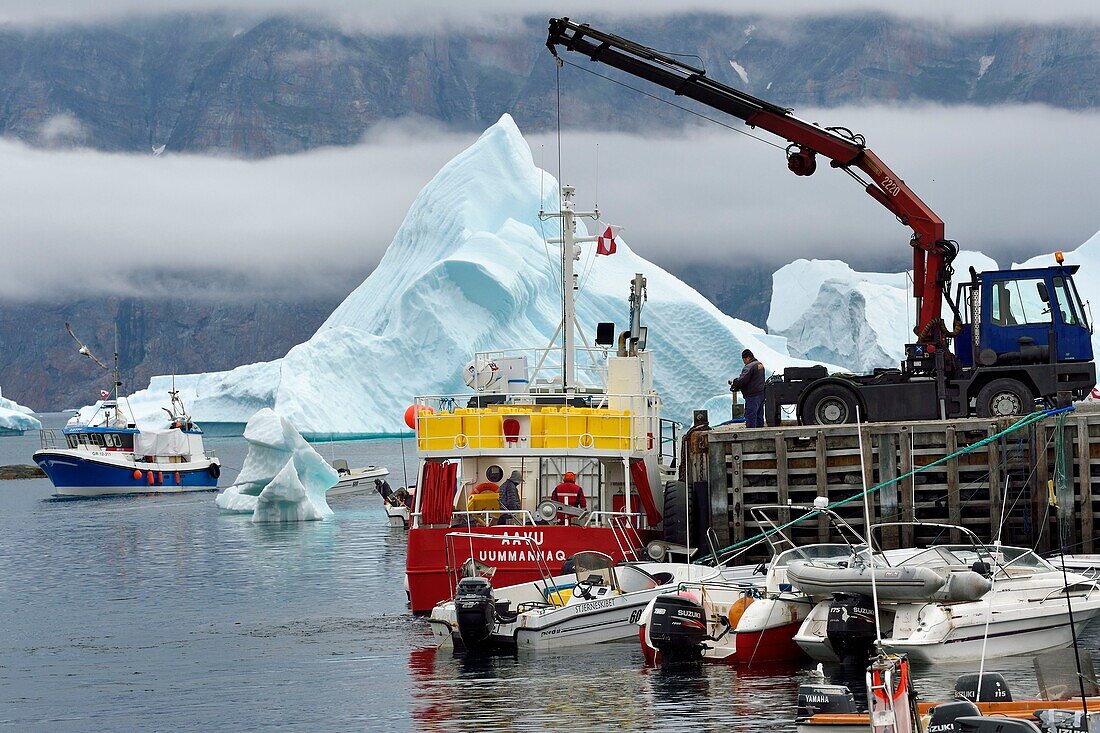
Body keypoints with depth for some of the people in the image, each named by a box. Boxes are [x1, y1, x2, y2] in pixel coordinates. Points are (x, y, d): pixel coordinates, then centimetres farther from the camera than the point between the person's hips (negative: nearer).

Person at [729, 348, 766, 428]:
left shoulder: (749, 367, -15)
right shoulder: (760, 365, 15)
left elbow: (742, 380, -22)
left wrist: (733, 382, -2)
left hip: (752, 396, -9)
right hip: (761, 394, 9)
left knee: (750, 417, -8)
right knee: (759, 417, 14)